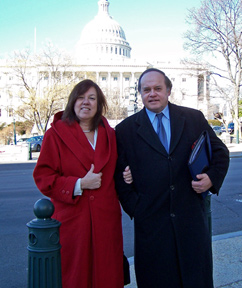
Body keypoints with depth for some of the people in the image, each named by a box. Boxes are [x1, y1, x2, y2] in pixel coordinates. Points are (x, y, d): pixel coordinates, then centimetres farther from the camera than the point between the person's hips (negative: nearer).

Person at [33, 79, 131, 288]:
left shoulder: (109, 134, 11)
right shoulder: (56, 134, -2)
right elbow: (43, 176, -7)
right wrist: (79, 184, -16)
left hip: (106, 220, 4)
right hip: (71, 221, -3)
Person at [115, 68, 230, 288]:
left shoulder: (194, 118, 5)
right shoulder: (126, 129, 2)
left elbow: (220, 153, 12)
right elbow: (119, 173, 5)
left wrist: (213, 178, -6)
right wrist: (132, 206, -4)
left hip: (191, 218, 1)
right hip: (150, 220, -1)